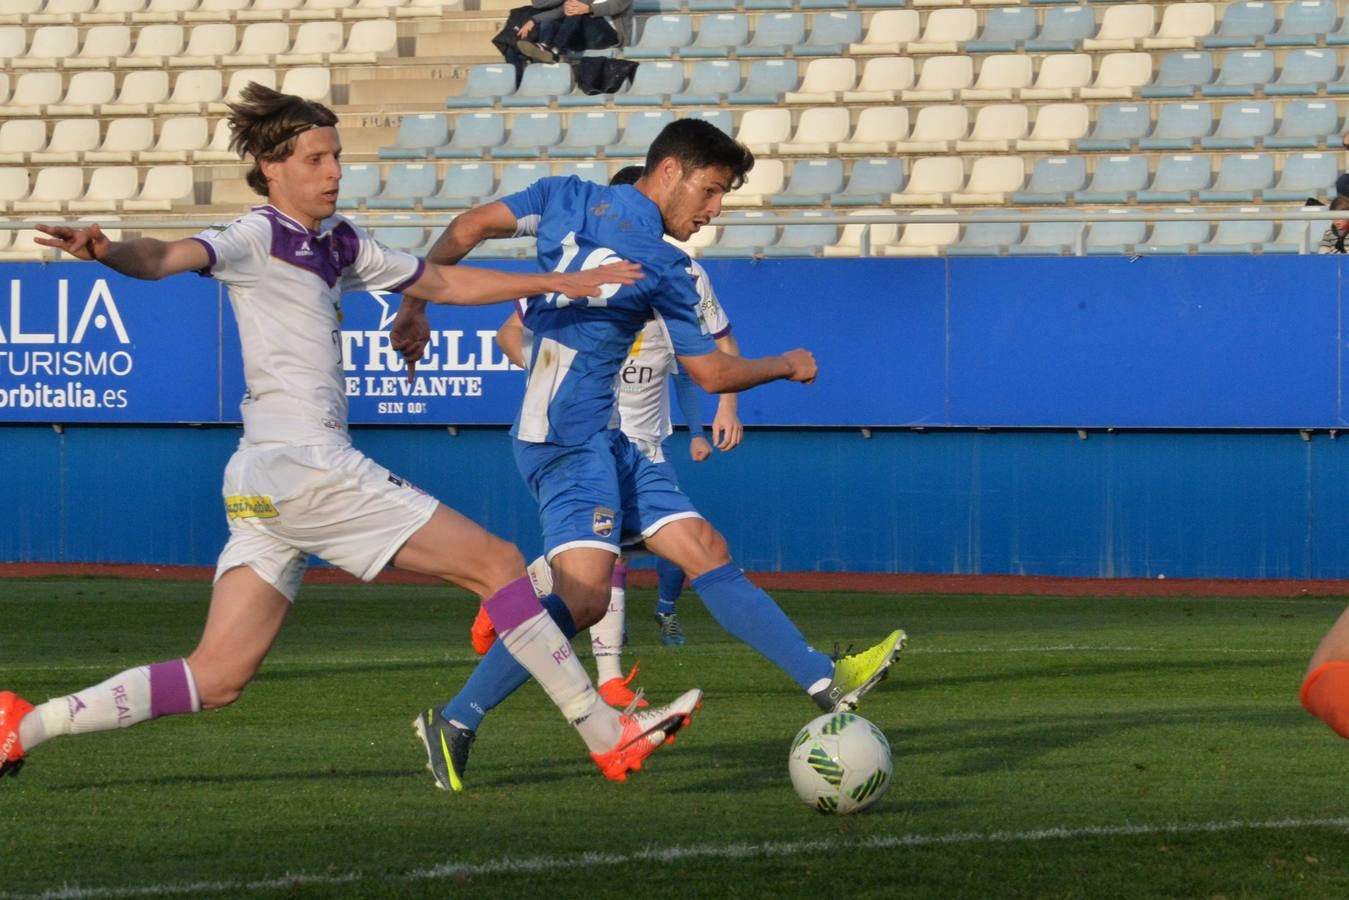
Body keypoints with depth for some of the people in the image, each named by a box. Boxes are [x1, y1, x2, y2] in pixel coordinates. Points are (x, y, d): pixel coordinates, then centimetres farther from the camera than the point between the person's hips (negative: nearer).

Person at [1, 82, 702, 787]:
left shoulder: (337, 244, 18)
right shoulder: (259, 237, -8)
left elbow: (442, 283, 31)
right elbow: (167, 257, -27)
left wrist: (560, 282, 30)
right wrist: (109, 252, -49)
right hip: (307, 466, -9)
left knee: (216, 678, 5)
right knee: (496, 563, -1)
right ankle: (606, 733, 4)